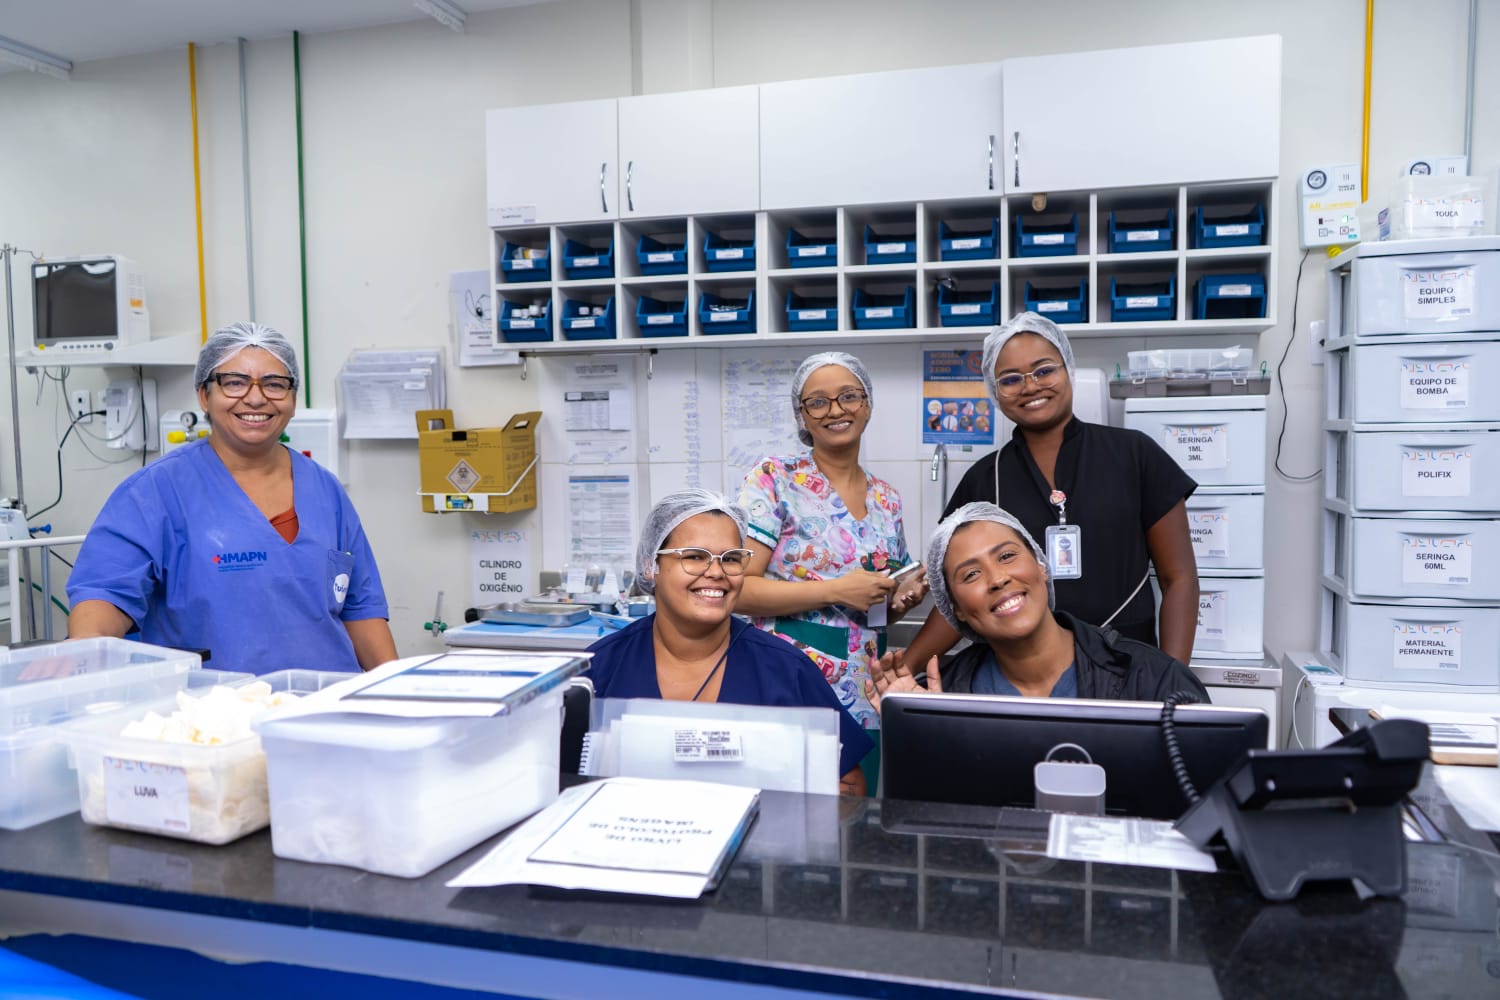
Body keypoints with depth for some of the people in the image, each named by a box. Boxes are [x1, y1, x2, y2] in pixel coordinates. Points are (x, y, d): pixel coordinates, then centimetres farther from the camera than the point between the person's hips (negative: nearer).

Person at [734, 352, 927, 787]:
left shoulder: (887, 500, 11)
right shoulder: (774, 480, -5)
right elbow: (736, 588, -14)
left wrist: (906, 594, -1)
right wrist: (835, 591, -18)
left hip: (865, 699, 5)